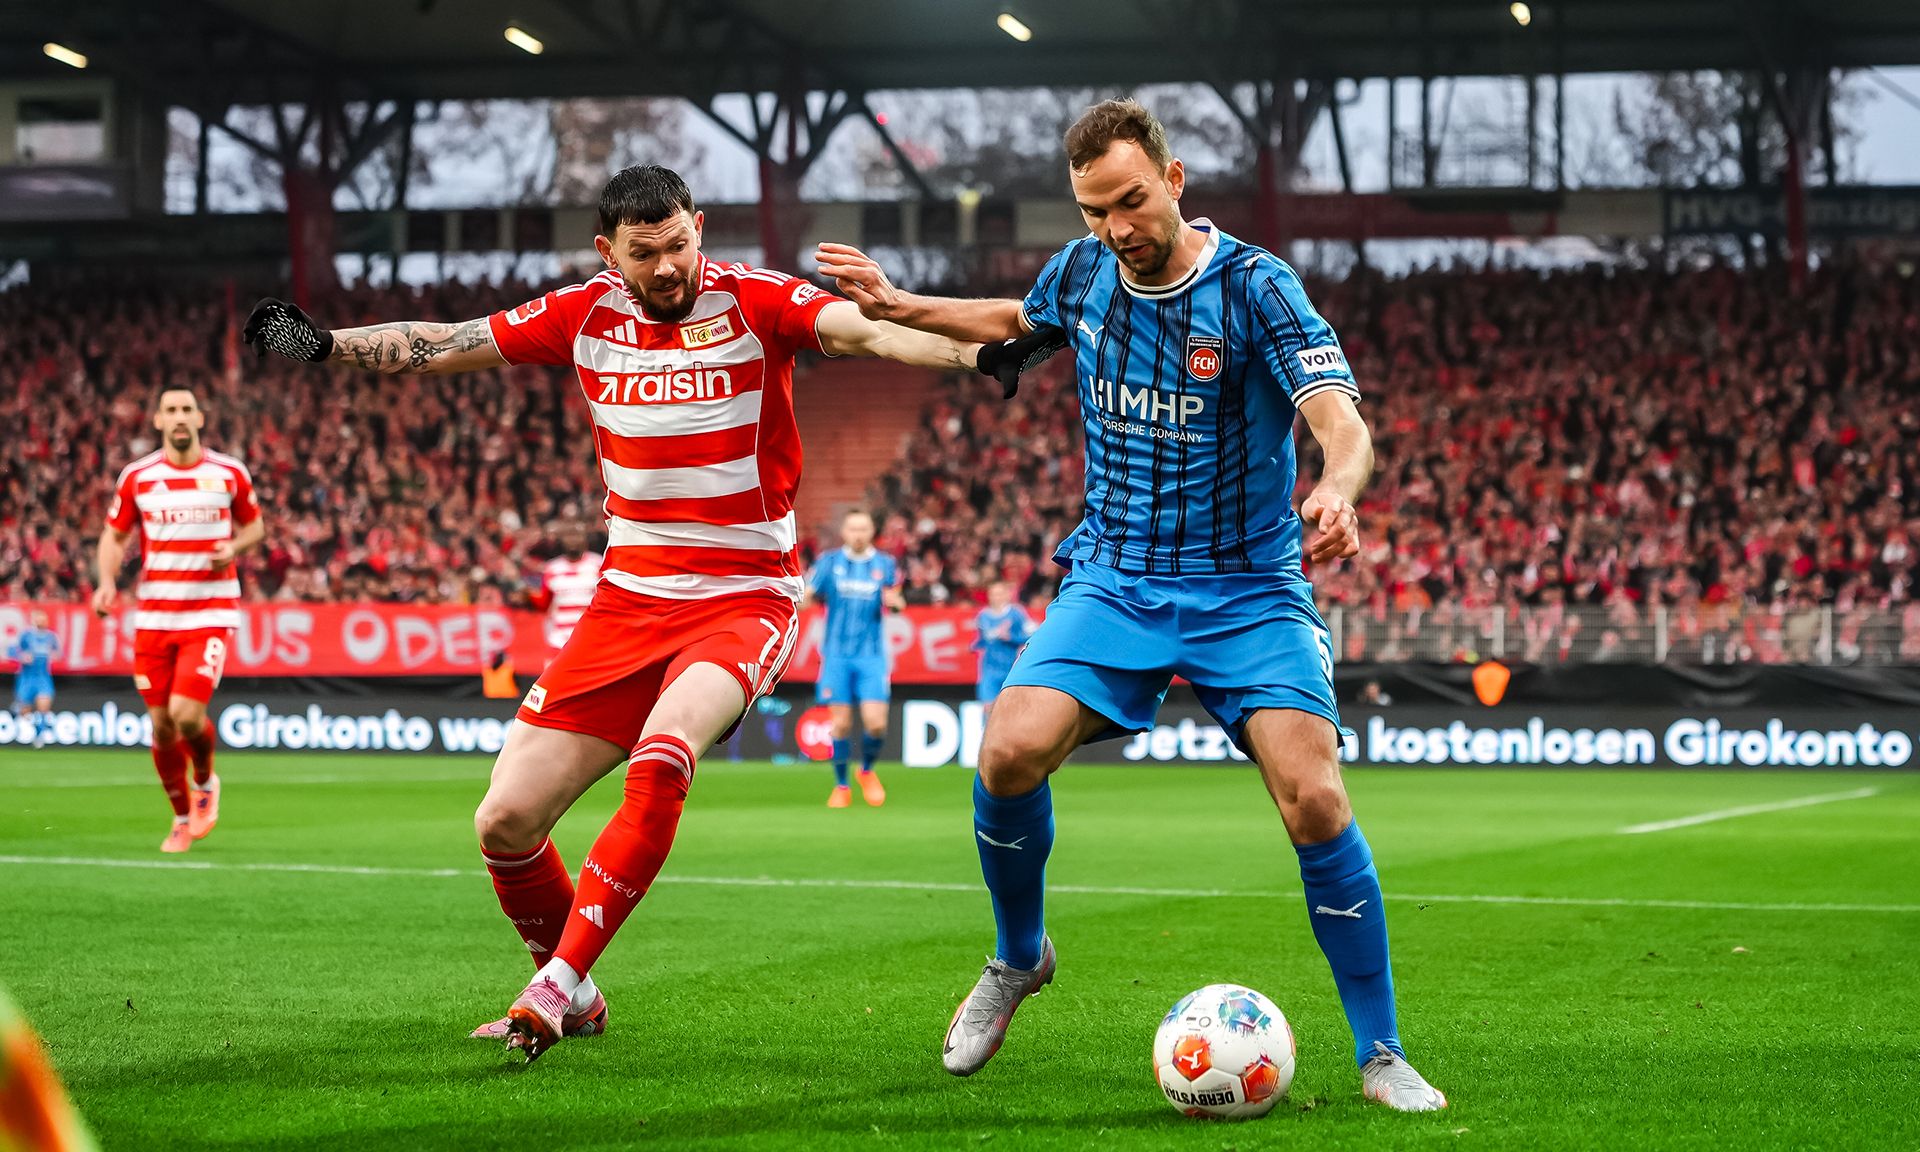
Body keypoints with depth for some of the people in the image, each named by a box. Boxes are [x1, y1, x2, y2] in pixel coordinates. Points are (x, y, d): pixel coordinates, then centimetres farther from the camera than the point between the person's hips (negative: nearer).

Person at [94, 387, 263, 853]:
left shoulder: (230, 473, 0)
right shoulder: (137, 477, 2)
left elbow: (255, 525, 14)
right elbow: (113, 536, 10)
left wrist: (235, 547, -8)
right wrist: (107, 581, -9)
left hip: (210, 615, -2)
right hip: (153, 617, 2)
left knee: (186, 714, -18)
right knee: (161, 724, 2)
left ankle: (206, 784, 14)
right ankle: (182, 818, 24)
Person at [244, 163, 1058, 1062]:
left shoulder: (754, 302, -10)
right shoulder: (584, 316, 2)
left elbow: (866, 333, -27)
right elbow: (440, 347, 11)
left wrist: (973, 354, -43)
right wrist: (324, 344, 4)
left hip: (744, 600, -5)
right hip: (628, 601, 5)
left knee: (661, 761, -34)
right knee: (505, 824, 0)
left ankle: (555, 984, -25)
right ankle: (574, 999, 24)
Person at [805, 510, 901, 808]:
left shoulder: (885, 564, 6)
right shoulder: (829, 562, 3)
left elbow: (895, 603, 13)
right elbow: (808, 595, -2)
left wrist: (895, 602, -11)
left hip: (872, 656, 0)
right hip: (837, 655, 0)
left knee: (876, 722, -10)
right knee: (841, 723, -2)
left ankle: (867, 770, 19)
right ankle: (841, 786, 13)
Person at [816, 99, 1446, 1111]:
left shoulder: (1253, 286, -15)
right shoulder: (1083, 272, -1)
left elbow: (1342, 421, -27)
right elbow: (1017, 319, 25)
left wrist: (1336, 491, -48)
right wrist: (899, 308, 16)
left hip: (1248, 591, -3)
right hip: (1114, 579, 3)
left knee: (1313, 800, -21)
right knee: (1010, 752, -19)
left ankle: (1381, 1056, -6)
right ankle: (1018, 959, 10)